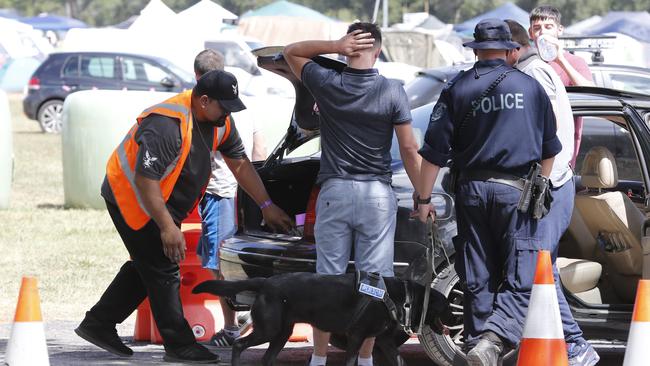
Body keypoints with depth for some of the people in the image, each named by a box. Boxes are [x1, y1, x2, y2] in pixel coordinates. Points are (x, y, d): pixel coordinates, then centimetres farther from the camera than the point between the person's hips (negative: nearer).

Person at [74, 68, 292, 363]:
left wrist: (267, 205, 6)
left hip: (161, 202, 10)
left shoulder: (219, 122, -3)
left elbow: (240, 163, 9)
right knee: (163, 270, -9)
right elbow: (145, 180, -33)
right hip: (131, 197, -10)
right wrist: (167, 227, -33)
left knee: (148, 267, 14)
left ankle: (98, 324, 23)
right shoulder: (167, 125, -32)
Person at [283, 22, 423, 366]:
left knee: (328, 277, 6)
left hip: (334, 192, 1)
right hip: (377, 195, -1)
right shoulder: (392, 92, -7)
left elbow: (291, 51, 13)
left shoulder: (326, 84, -4)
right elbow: (409, 150, -4)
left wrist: (335, 45, -3)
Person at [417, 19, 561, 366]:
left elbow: (434, 151, -1)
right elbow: (549, 148, 14)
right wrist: (540, 187, 28)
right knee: (519, 279, -4)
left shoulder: (457, 89, 2)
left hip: (472, 190, 2)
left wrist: (424, 199, 6)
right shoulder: (530, 87, 5)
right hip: (515, 192, -2)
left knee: (477, 280, 11)